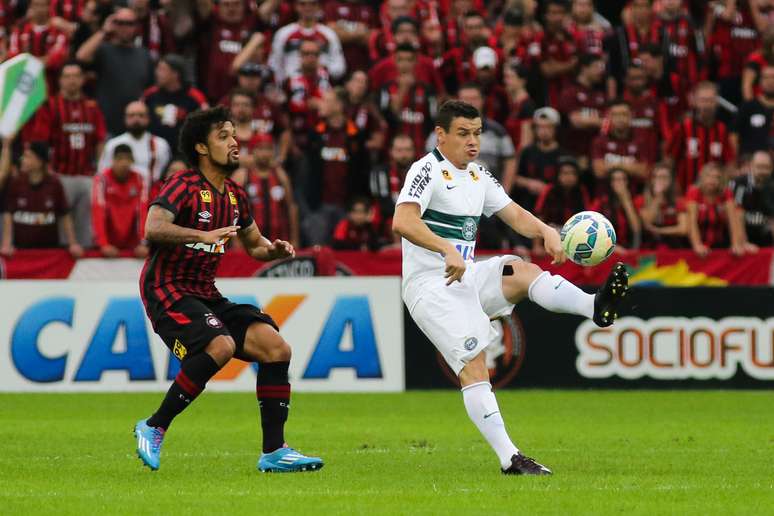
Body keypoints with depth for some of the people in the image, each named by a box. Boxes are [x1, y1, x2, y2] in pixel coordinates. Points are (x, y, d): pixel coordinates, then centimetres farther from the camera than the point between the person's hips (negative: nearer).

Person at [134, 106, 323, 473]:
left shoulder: (234, 196, 13)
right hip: (167, 289, -8)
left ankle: (273, 452, -2)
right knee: (221, 345, -32)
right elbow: (154, 228, -28)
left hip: (206, 295, 8)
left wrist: (274, 250, 4)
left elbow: (254, 245, 27)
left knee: (276, 348, -6)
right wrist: (204, 236, -40)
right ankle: (154, 428, -18)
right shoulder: (185, 185, -11)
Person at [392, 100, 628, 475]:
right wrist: (447, 250, -40)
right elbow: (403, 221, -27)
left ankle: (596, 307, -40)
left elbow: (514, 214, 15)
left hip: (467, 277, 8)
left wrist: (546, 232, -7)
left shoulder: (477, 174, 15)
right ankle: (509, 459, -20)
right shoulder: (428, 170, -11)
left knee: (524, 271, -17)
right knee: (473, 365, -16)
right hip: (431, 286, -8)